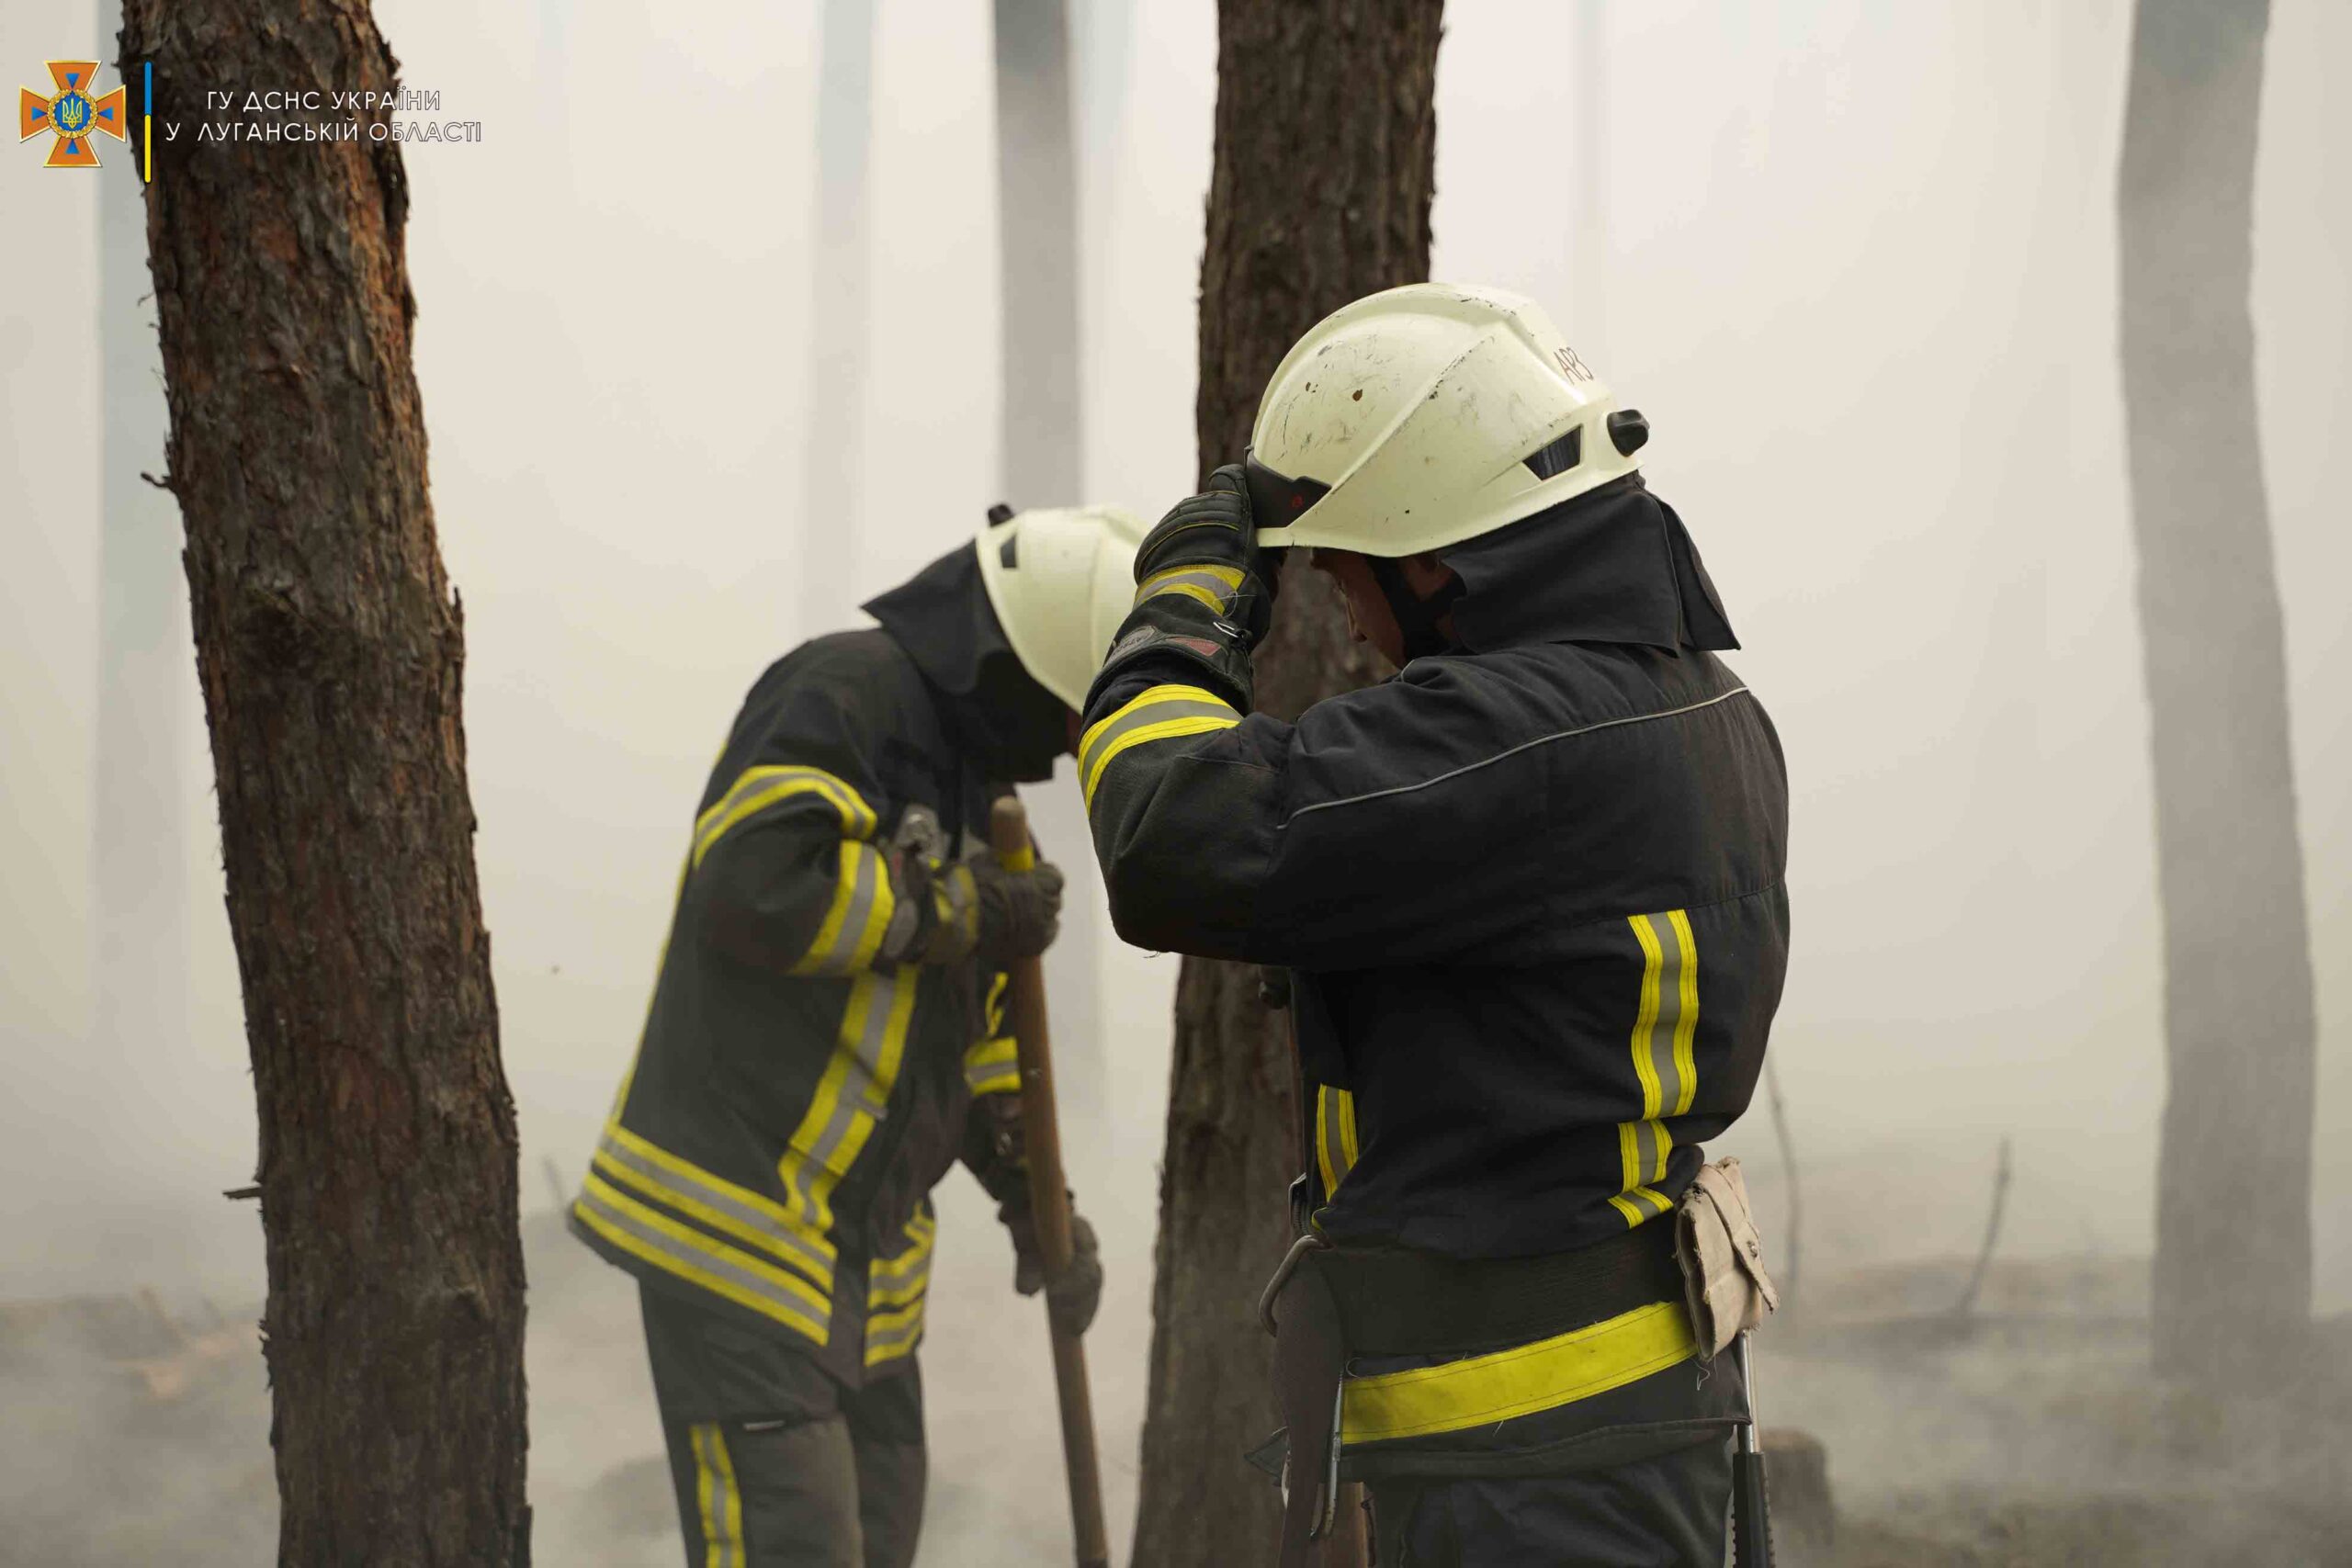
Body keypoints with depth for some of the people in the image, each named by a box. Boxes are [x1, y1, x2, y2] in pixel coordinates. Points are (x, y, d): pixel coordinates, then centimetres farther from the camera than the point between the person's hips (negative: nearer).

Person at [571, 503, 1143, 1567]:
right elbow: (756, 883, -28)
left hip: (864, 1260, 10)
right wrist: (961, 910, -17)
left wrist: (1035, 1200, 15)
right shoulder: (844, 694, -12)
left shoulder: (961, 774, 18)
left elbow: (967, 1024, 25)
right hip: (734, 1229, -10)